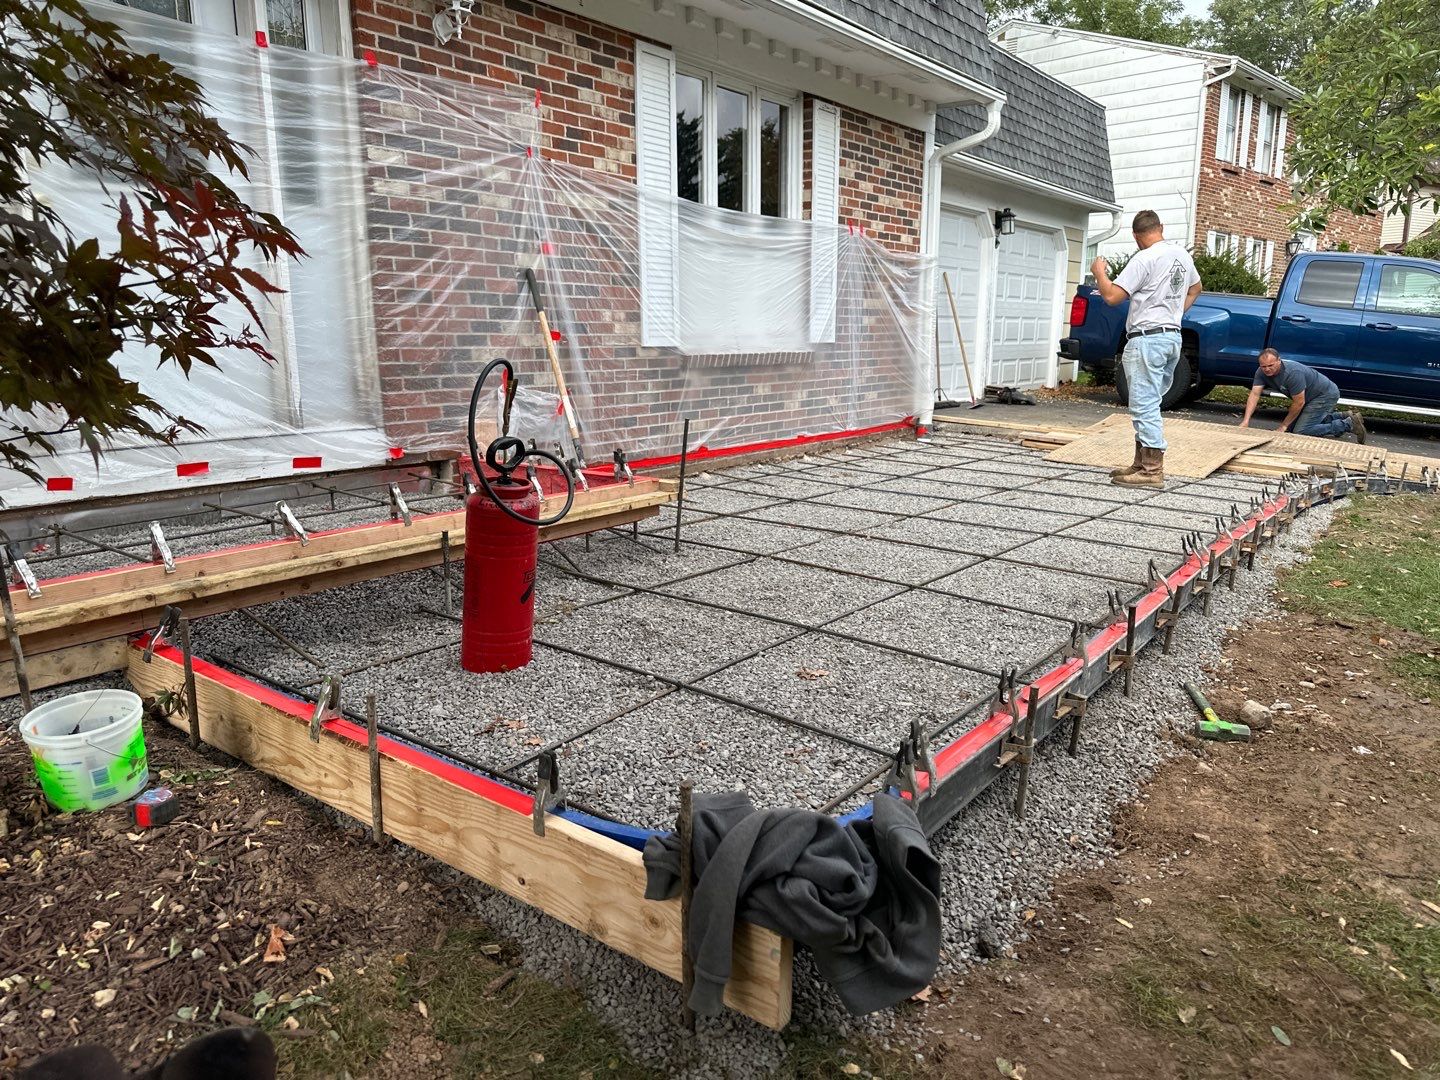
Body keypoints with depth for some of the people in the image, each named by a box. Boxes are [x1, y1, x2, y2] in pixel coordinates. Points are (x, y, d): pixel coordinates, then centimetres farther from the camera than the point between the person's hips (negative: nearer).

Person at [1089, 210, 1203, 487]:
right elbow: (1195, 288, 31)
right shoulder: (1182, 255, 14)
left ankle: (1153, 471, -9)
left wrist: (1099, 272, 1)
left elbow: (1112, 296, -16)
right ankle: (1141, 464, 20)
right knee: (1148, 404, 15)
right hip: (1173, 337, 9)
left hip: (1147, 338, -9)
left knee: (1145, 405, -8)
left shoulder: (1143, 259, -13)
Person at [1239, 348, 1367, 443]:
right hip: (1311, 397, 9)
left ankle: (1349, 424, -6)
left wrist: (1284, 426, -17)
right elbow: (1254, 394, -20)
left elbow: (1299, 403, -26)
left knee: (1300, 432, -17)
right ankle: (1344, 416, 22)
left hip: (1326, 395, -9)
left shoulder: (1293, 373, -33)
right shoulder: (1262, 372, -12)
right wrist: (1246, 420, -33)